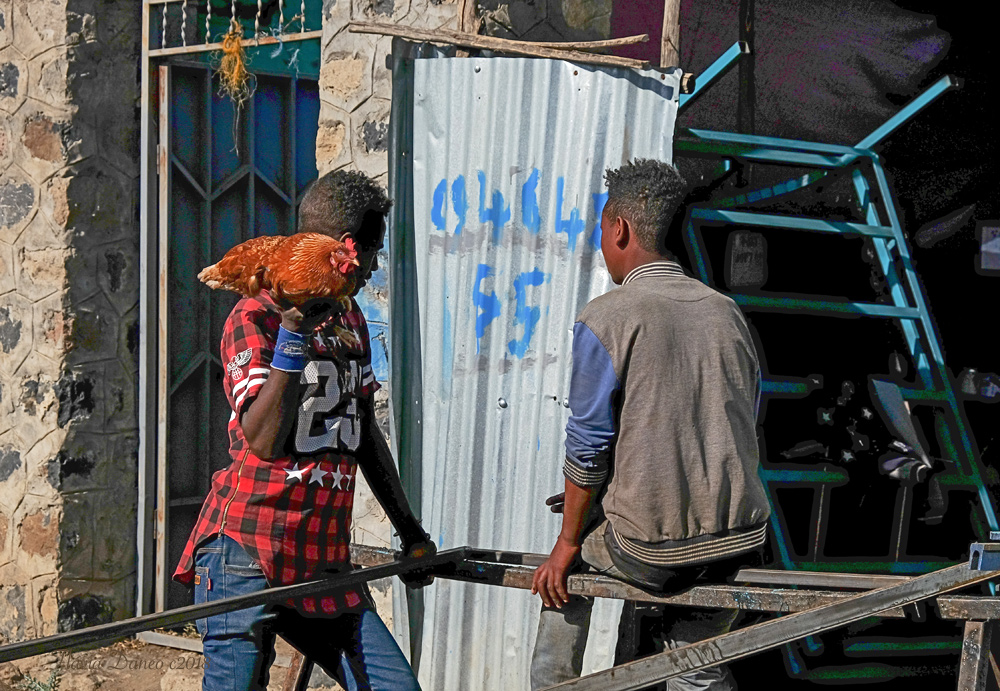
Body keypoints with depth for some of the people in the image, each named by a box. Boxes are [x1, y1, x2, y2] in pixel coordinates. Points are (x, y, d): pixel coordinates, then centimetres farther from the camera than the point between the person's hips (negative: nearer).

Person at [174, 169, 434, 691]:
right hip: (248, 555, -7)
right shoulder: (254, 319, -9)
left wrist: (409, 531, 29)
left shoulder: (349, 319, 16)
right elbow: (264, 440, -22)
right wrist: (294, 333, -26)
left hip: (325, 561, 7)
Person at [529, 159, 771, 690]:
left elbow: (588, 447, -9)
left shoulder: (603, 320, -10)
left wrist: (567, 544, 3)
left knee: (567, 564, 28)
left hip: (654, 550, -4)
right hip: (739, 542, 4)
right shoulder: (727, 312, 8)